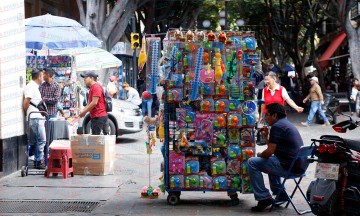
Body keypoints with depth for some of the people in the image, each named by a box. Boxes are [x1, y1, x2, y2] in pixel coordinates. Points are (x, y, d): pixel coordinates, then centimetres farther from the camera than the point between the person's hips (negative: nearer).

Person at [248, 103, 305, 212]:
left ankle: (263, 198, -6)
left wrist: (260, 155, 5)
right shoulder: (286, 124, 20)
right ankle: (280, 194, 33)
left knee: (252, 163, -7)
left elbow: (269, 152, -16)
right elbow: (274, 149, 24)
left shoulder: (277, 126, -12)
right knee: (271, 160, 37)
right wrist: (266, 136, 14)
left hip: (289, 166, -10)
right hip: (299, 165, 10)